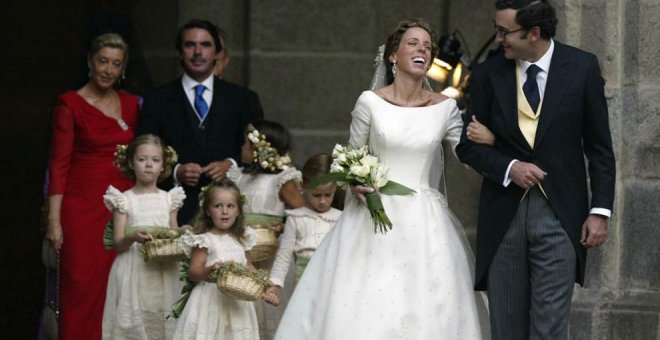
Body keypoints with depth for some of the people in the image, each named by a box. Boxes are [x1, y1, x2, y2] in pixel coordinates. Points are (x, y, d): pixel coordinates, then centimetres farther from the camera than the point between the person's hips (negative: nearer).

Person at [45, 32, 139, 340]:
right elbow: (58, 164, -6)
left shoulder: (130, 104, 12)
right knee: (82, 286, -6)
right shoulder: (70, 104, -3)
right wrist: (54, 220, -10)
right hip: (83, 208, -4)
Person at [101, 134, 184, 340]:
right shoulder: (124, 200, 0)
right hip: (134, 272, -2)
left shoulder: (169, 199, 9)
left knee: (162, 322, -1)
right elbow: (117, 243, -4)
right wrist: (132, 238, -24)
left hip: (163, 272, 3)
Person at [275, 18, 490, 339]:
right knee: (364, 306, -6)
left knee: (429, 309, -4)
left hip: (425, 223, 1)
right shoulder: (370, 102, -1)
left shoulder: (445, 107, 2)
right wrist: (354, 183, -9)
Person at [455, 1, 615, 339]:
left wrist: (600, 210, -3)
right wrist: (509, 168, -12)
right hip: (503, 216, 2)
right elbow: (467, 144, 7)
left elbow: (599, 145, 3)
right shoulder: (487, 75, 3)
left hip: (559, 214, -2)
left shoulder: (582, 67, 0)